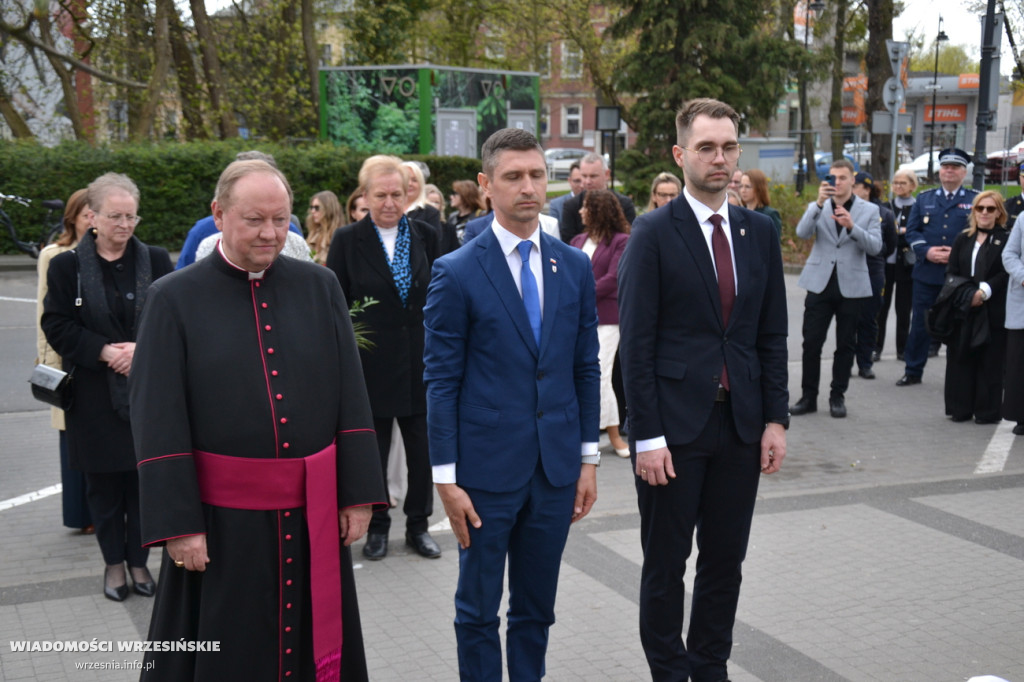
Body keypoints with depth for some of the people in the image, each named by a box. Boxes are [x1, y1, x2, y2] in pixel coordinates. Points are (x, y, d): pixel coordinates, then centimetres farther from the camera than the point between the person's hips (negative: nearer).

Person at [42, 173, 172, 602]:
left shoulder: (155, 261, 3)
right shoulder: (67, 266, 0)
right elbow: (57, 325, -2)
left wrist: (142, 348, -15)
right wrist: (104, 352, -15)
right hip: (94, 395, -1)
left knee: (143, 479, 5)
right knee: (103, 482, 7)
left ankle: (139, 561, 21)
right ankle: (114, 563, 22)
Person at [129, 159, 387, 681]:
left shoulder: (320, 287, 4)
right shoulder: (176, 298, -4)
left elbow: (351, 398, 3)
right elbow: (158, 422, -7)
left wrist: (358, 495, -1)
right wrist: (177, 523, -11)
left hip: (315, 514, 2)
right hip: (222, 518, -2)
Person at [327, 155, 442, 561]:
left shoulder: (425, 237, 5)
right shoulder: (348, 241, -2)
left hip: (421, 362, 2)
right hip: (371, 365, -2)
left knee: (423, 451, 8)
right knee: (372, 453, 9)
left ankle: (418, 527, 24)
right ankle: (376, 528, 24)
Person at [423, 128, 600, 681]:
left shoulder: (575, 267, 5)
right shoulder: (456, 273, -8)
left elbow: (585, 368, 9)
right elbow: (441, 381, -7)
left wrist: (588, 459, 7)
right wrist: (446, 478, -10)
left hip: (556, 469, 4)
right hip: (487, 469, -3)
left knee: (536, 607, 16)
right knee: (478, 609, 10)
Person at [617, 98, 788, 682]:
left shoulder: (760, 232, 8)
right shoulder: (654, 233, -7)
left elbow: (773, 336, 10)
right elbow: (637, 342, -10)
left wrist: (776, 419, 3)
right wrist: (647, 435, -14)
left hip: (741, 424, 4)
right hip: (675, 425, -4)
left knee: (726, 562, 14)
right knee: (666, 564, 8)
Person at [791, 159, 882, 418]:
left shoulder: (869, 210, 4)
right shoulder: (817, 207, 7)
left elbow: (875, 246, -7)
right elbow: (802, 233, -12)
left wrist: (852, 226, -22)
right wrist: (818, 203, -23)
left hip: (851, 285, 0)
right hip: (820, 283, 0)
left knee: (845, 344, 6)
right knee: (811, 342, -1)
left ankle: (838, 396, 17)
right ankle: (808, 396, 8)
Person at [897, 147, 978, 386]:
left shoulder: (975, 200, 5)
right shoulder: (924, 199, 12)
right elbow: (912, 230, 7)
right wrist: (927, 251, -11)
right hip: (927, 273, 2)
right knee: (920, 324, 6)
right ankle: (913, 371, 16)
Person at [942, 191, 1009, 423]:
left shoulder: (1006, 240, 1)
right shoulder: (963, 239, 13)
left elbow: (1006, 274, -7)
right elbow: (951, 272, 7)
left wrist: (985, 291, -19)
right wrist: (966, 294, -9)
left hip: (993, 311, -3)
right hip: (963, 310, 4)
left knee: (990, 361, 0)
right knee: (961, 358, 5)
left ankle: (987, 411, 7)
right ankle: (960, 409, 12)